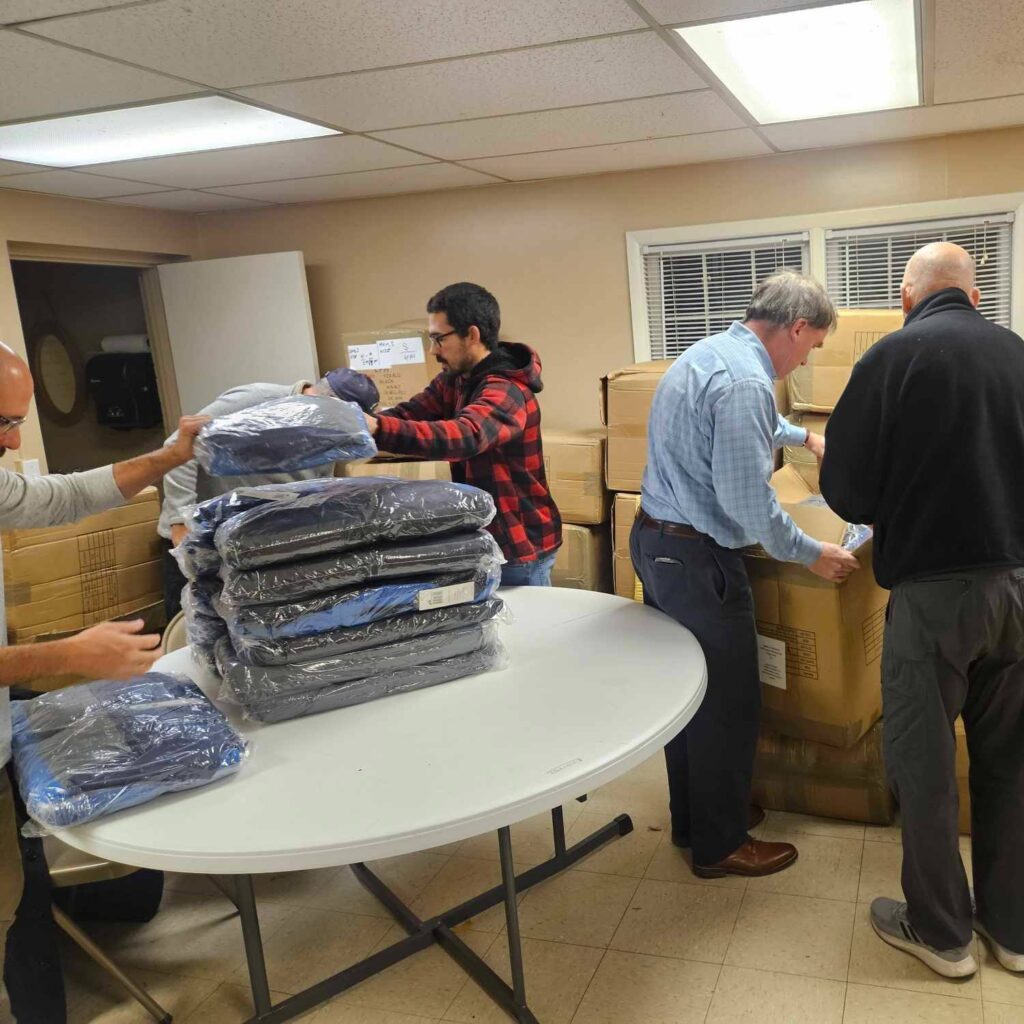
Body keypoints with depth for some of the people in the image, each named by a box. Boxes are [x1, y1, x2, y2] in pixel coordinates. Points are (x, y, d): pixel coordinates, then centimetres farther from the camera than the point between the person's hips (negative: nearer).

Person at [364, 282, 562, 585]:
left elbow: (464, 436, -43)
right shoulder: (455, 379, 4)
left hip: (520, 548, -9)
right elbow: (411, 414, -4)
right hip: (485, 537, 9)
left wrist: (378, 430, -53)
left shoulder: (506, 391, -25)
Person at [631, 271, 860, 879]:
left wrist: (802, 436, 46)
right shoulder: (744, 382, -22)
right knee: (727, 704, 5)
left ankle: (692, 818, 36)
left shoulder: (708, 353, 11)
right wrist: (812, 554, -9)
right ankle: (720, 846, 21)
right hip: (697, 560, -10)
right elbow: (749, 503, -24)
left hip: (655, 540, 10)